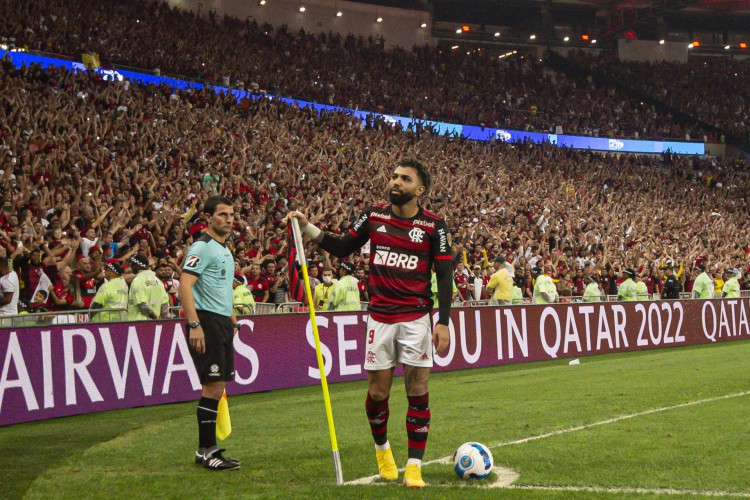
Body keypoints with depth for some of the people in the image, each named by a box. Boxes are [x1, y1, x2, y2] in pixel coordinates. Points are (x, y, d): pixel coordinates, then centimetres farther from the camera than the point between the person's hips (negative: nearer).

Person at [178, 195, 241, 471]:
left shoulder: (224, 249, 18)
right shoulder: (202, 247, -10)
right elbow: (184, 285, -19)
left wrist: (231, 316, 21)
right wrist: (194, 324, -25)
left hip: (222, 323, 9)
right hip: (207, 322, -9)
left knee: (217, 386, 9)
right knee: (212, 386, -9)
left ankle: (209, 448, 14)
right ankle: (205, 450, -4)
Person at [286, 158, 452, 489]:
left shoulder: (433, 226, -4)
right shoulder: (374, 216, 4)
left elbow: (444, 275, -4)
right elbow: (342, 248, 17)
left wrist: (443, 322, -12)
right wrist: (308, 228, 6)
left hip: (417, 319, -2)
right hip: (380, 318, 2)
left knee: (418, 391, -4)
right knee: (377, 392, 5)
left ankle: (414, 467, 3)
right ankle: (382, 448, 32)